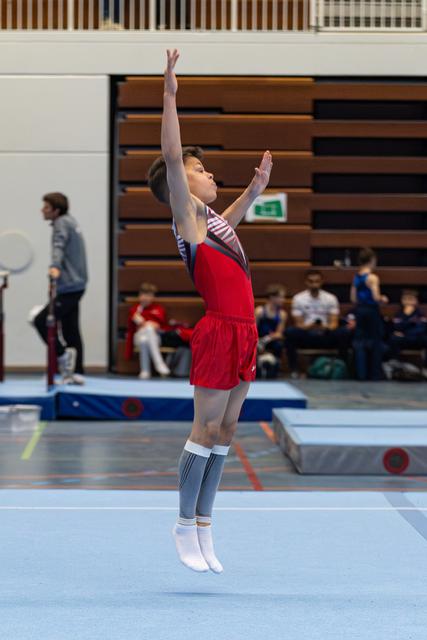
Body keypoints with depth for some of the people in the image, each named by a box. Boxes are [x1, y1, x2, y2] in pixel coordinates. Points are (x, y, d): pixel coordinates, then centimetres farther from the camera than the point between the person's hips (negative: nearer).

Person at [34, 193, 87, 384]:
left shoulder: (62, 223, -12)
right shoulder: (69, 221, 17)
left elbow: (59, 246, -30)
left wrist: (54, 267, -45)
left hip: (69, 287, -11)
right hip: (76, 284, 11)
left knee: (41, 320, -12)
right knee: (70, 330, 12)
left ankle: (63, 354, -8)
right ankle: (76, 373, 12)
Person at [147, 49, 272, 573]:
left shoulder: (211, 218, 18)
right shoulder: (185, 216, -5)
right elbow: (171, 157, -17)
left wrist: (255, 189, 34)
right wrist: (169, 95, -21)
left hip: (242, 332, 8)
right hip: (219, 332, -8)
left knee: (226, 429, 9)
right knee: (207, 429, -4)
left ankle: (204, 526, 15)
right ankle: (185, 525, 5)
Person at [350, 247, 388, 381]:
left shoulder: (356, 277, 7)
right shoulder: (372, 278, -15)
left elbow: (353, 298, 9)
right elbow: (376, 297, -22)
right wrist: (383, 299, -2)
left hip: (360, 310, 6)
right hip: (372, 310, -6)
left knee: (360, 341, 7)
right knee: (375, 342, 3)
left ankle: (361, 373, 6)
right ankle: (375, 374, 5)